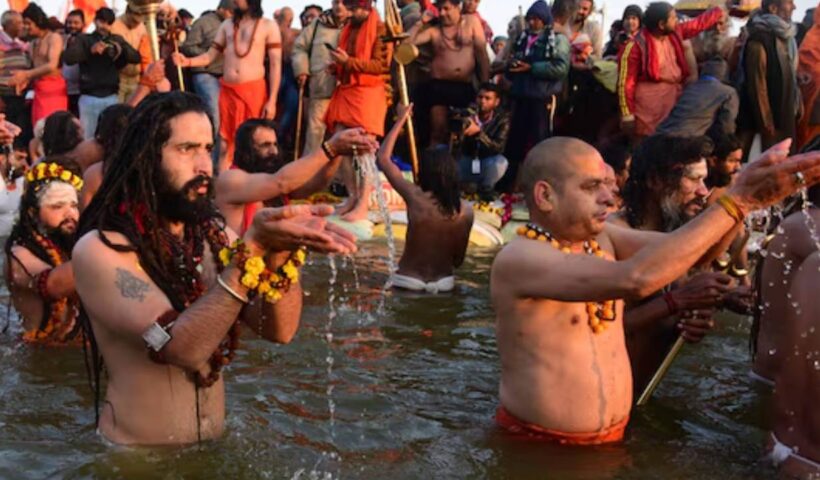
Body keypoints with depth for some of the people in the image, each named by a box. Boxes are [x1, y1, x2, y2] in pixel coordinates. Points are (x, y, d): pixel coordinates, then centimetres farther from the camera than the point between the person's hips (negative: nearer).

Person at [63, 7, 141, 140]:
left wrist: (122, 49, -14)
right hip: (89, 98, -1)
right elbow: (68, 58, -8)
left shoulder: (117, 40, 15)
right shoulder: (83, 39, 8)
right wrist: (90, 50, -22)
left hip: (111, 98, 2)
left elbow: (137, 58, 5)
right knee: (87, 138, -1)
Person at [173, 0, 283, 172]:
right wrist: (187, 62, -9)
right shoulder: (227, 25, 12)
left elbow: (275, 65, -3)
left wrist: (272, 100, -9)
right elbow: (210, 56, 11)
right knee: (225, 143, 5)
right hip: (227, 91, 4)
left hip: (254, 91, -4)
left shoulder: (268, 26, 1)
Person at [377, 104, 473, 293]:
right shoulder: (465, 210, -5)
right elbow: (458, 260, 4)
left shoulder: (415, 197, -12)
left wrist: (401, 119, 7)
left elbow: (383, 158, 0)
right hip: (444, 284, 3)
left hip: (408, 283, -3)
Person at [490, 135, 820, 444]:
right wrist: (738, 200, -30)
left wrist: (746, 196, -23)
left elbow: (693, 250, -6)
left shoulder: (598, 237, 3)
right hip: (538, 446, -6)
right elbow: (636, 278, -33)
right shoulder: (518, 259, -22)